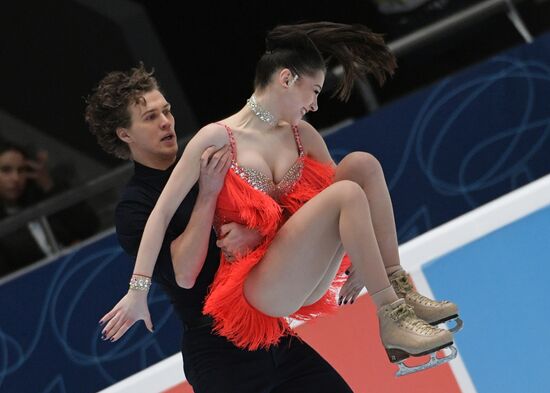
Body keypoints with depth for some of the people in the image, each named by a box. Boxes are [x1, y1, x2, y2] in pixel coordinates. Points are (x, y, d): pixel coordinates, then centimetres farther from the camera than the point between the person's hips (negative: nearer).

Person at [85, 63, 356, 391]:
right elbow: (184, 273, -18)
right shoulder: (134, 208, -4)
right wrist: (207, 195, -20)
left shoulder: (209, 165, 11)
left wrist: (256, 234, -18)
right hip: (219, 354, -5)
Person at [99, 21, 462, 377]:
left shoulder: (303, 136, 11)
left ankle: (400, 291, -13)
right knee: (348, 194, -25)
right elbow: (163, 213, -9)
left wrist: (358, 262, 7)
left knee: (360, 163, -9)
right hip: (260, 288, -6)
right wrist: (138, 291, -14)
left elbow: (335, 190, 20)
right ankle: (392, 322, -24)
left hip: (308, 283, 6)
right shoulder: (217, 139, -7)